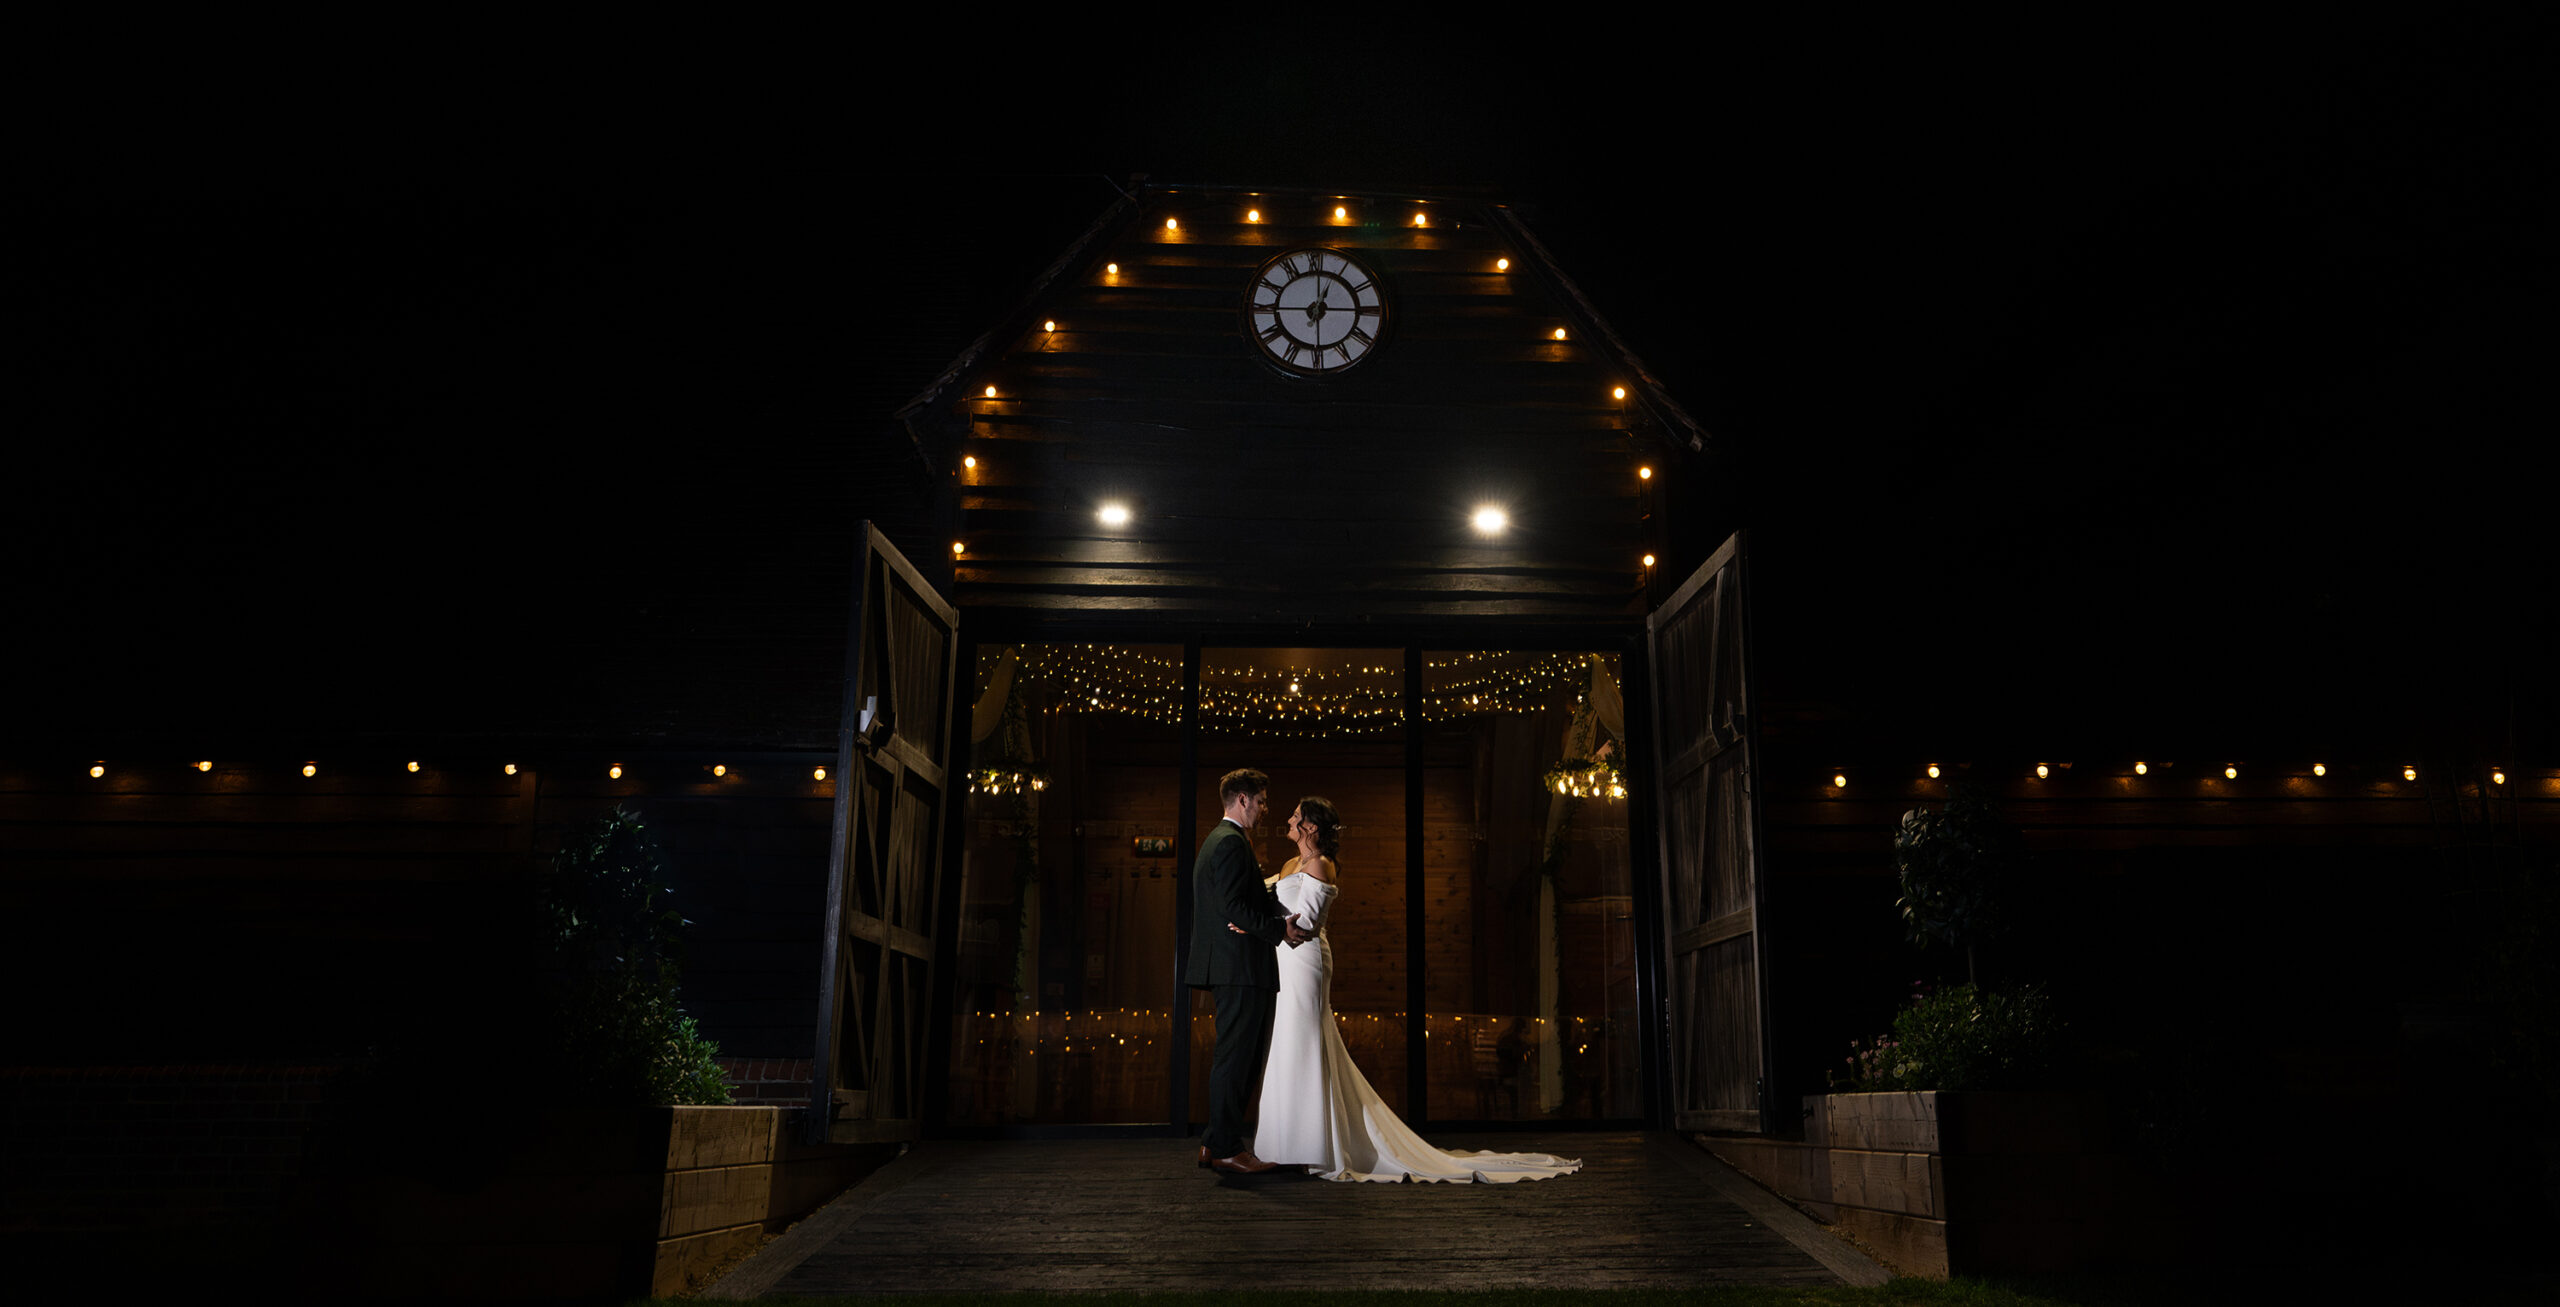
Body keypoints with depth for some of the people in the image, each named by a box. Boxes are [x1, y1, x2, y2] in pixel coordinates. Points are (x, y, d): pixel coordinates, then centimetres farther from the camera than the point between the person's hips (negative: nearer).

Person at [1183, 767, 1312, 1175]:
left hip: (1234, 968, 11)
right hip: (1241, 966, -11)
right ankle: (1226, 1148, -1)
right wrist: (1279, 930, -16)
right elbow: (1234, 906, -21)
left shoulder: (1216, 840, 22)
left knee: (1243, 1058, 13)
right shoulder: (1232, 842, -12)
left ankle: (1216, 1142, 17)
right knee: (1234, 1058, -6)